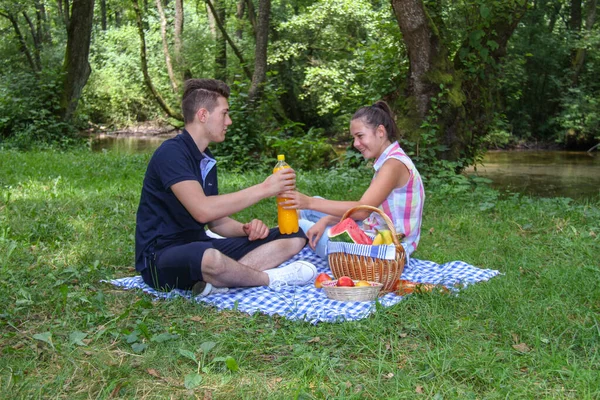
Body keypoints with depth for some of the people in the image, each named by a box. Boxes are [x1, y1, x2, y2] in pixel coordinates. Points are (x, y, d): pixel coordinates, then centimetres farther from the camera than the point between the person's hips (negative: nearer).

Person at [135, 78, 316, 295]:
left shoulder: (207, 159, 14)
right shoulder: (171, 153, -14)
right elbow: (202, 210, -28)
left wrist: (246, 229, -7)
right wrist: (263, 188, -22)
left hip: (200, 246, 9)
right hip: (161, 257, -9)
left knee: (294, 237, 0)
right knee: (210, 257, -45)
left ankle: (216, 281, -20)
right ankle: (270, 278, -14)